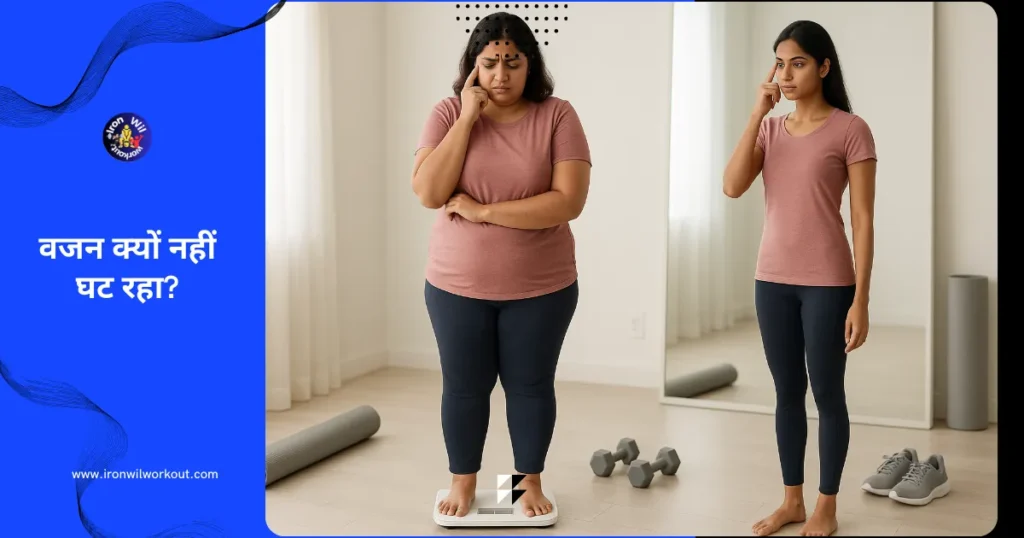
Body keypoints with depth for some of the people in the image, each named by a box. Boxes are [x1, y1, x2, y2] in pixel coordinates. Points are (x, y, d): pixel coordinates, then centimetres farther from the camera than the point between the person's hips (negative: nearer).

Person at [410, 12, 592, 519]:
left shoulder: (557, 116, -9)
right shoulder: (449, 112, -5)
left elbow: (568, 201, -19)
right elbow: (428, 192, -16)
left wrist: (483, 211, -20)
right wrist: (469, 117, -19)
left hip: (540, 287, -1)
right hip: (456, 285, 1)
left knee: (530, 385, 14)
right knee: (464, 387, 14)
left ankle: (530, 482, 34)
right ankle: (463, 481, 35)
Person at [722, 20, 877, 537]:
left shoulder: (850, 130, -6)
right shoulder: (770, 129, 9)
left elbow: (862, 219, -8)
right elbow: (732, 187, -7)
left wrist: (860, 300, -12)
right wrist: (758, 112, -9)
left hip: (827, 283, -5)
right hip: (772, 279, 5)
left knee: (827, 393, 5)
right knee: (787, 391, 13)